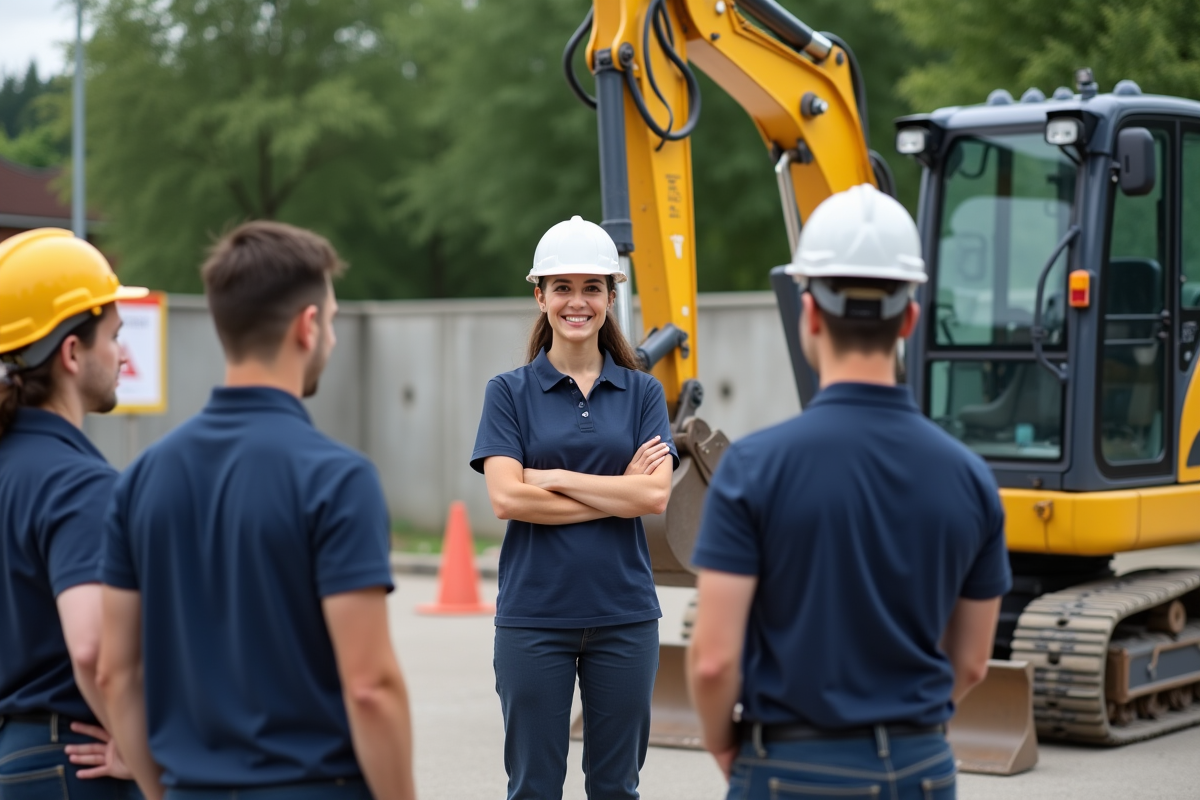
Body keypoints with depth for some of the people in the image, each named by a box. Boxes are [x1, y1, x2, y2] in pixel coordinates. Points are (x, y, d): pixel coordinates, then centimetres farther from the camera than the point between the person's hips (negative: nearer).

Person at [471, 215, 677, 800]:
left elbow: (656, 494, -9)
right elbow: (506, 498, -12)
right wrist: (616, 495, -11)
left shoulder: (642, 393, 5)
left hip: (624, 614, 1)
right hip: (533, 614, -1)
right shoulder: (509, 392, 1)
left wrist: (554, 477, -11)